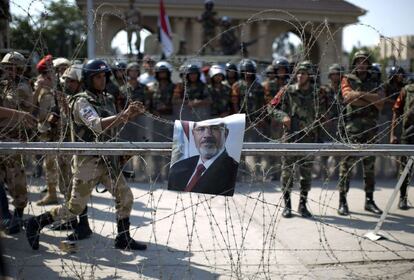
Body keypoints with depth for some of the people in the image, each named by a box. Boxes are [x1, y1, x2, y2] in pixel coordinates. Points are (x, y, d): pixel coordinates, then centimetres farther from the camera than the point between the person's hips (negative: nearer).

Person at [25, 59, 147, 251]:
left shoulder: (107, 100, 10)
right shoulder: (82, 102, -15)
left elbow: (115, 124, 18)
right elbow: (97, 125, -31)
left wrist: (132, 115, 2)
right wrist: (124, 115, -38)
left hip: (107, 160, 7)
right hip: (88, 161, -7)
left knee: (125, 197, 4)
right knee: (75, 207, 1)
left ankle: (123, 239, 18)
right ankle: (36, 224, 18)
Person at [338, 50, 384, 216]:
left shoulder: (374, 83, 15)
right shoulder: (347, 80, 6)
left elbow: (381, 101, -3)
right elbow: (348, 97, -13)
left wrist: (360, 94, -11)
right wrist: (371, 101, -8)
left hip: (371, 127, 4)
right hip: (352, 126, -4)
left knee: (370, 165, 8)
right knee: (347, 163, -5)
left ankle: (369, 201, 15)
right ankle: (342, 201, -1)